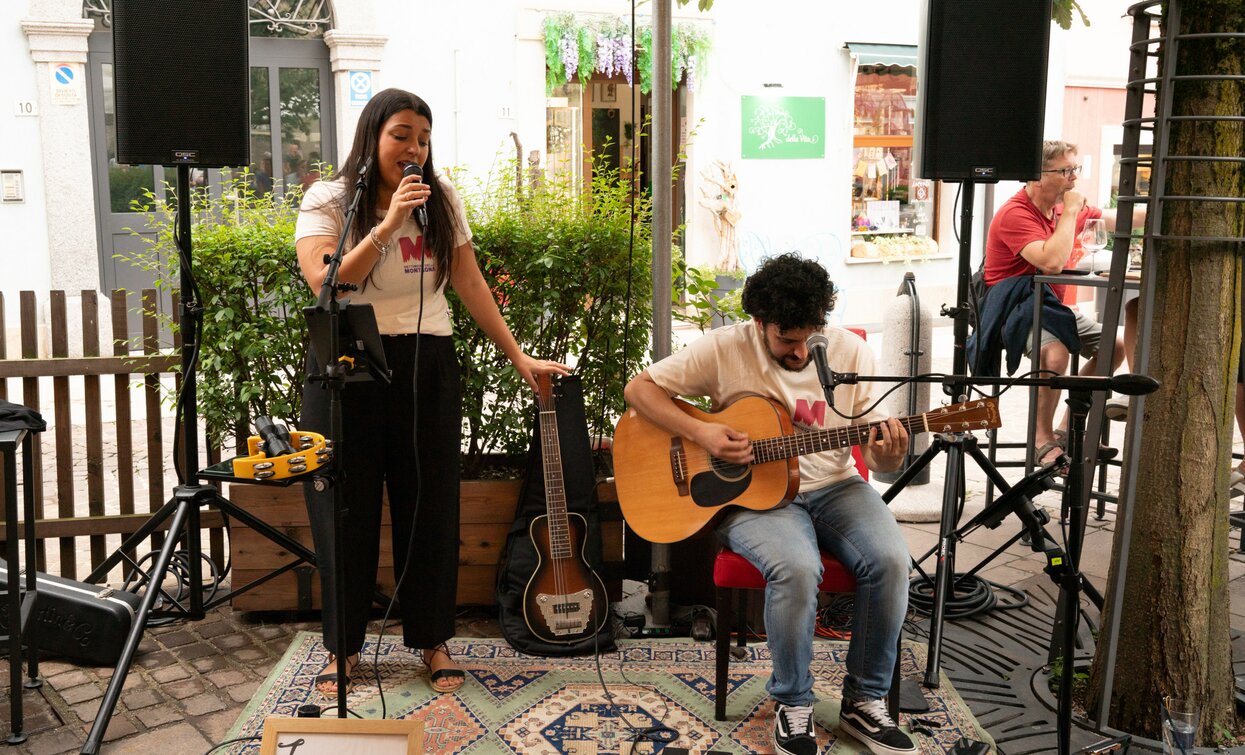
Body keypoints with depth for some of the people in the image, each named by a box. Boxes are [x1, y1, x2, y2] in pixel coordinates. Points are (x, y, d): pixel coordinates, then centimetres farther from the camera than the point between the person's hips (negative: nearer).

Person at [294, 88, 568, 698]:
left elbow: (470, 285, 9)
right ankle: (342, 647, 21)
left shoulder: (441, 199, 6)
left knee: (429, 505, 6)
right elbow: (324, 285, -17)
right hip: (348, 368, -2)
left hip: (428, 367, 2)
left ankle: (433, 641, 22)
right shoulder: (328, 200, -2)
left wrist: (518, 355, 6)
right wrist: (387, 225, -23)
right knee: (347, 509, 4)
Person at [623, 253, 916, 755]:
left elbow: (878, 459, 2)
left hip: (833, 486, 3)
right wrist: (700, 434, -19)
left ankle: (864, 700, -2)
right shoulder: (725, 349, -8)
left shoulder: (850, 351, -2)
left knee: (890, 559, -25)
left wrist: (889, 454, -23)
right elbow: (638, 388, -6)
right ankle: (792, 704, -7)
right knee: (796, 568, -33)